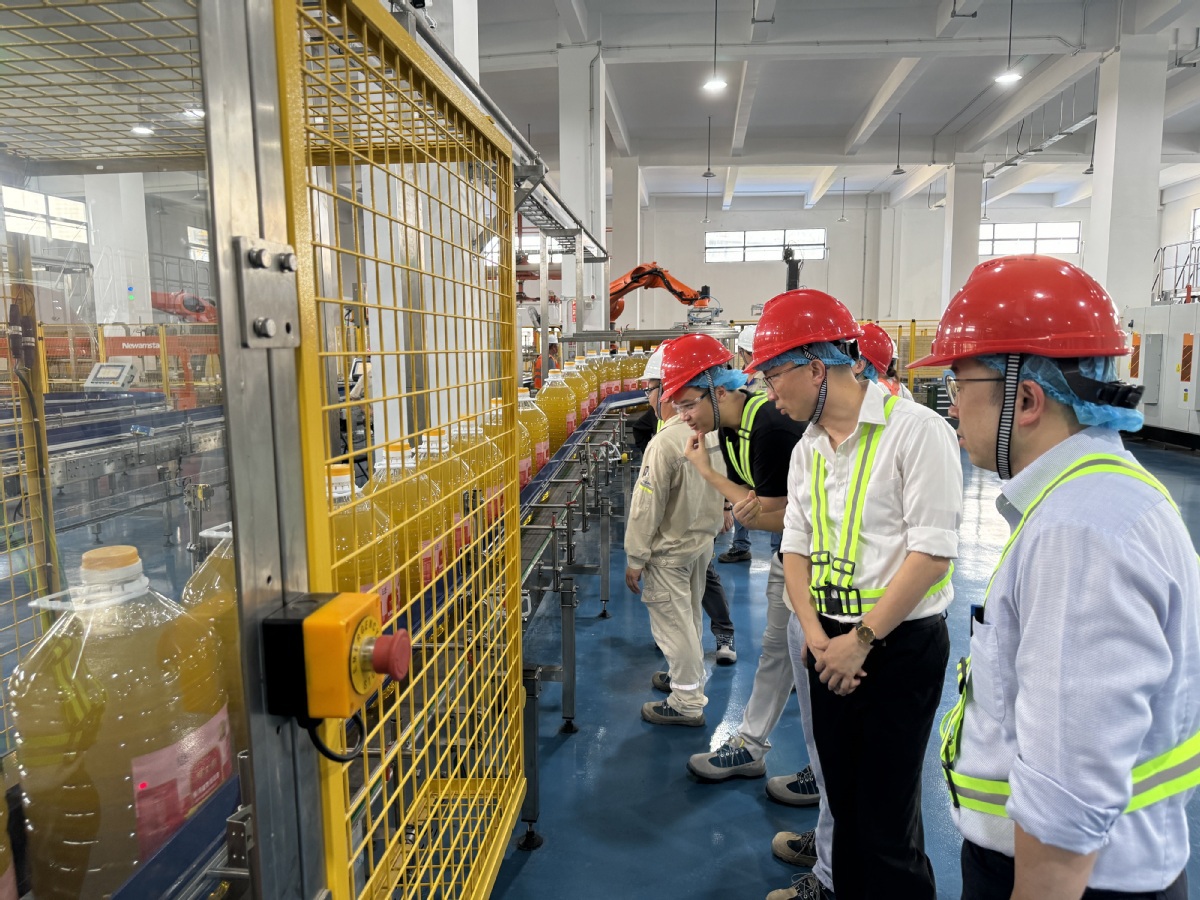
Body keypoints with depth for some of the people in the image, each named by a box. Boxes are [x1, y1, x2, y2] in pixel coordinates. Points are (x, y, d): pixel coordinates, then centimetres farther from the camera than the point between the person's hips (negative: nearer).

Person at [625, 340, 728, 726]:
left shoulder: (665, 442, -26)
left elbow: (647, 507, -23)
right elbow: (717, 488, 9)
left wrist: (635, 559, -15)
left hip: (671, 549, -8)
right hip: (703, 539, 9)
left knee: (672, 621, 4)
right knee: (689, 614, 23)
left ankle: (688, 703, 13)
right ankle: (688, 676, 41)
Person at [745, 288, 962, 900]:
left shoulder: (915, 430, -14)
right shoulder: (807, 448, 8)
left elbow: (932, 551, -18)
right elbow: (796, 546, 8)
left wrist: (862, 639, -15)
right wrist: (816, 635, -5)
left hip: (901, 644, -6)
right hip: (829, 642, 6)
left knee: (886, 808, 6)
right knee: (841, 788, 19)